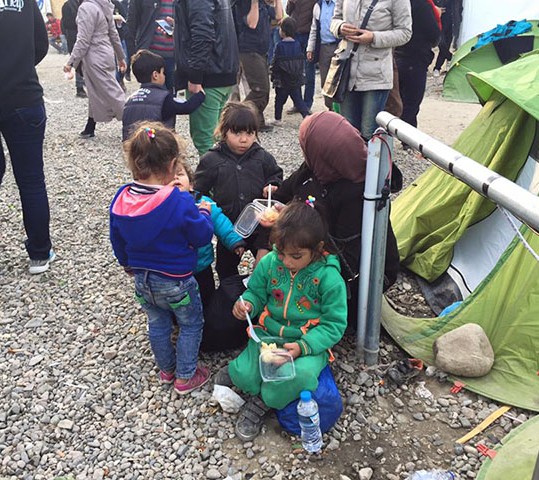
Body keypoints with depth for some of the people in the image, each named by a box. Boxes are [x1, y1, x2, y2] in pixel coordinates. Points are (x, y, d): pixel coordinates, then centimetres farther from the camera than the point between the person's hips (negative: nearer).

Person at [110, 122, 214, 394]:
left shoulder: (121, 199, -9)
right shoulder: (179, 202, -28)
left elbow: (117, 240, 5)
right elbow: (202, 236, -16)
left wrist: (128, 264, 23)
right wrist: (204, 213, 4)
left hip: (142, 279, 6)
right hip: (176, 281, -6)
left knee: (157, 323, 25)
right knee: (191, 324, 17)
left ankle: (166, 369, 43)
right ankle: (185, 377, 27)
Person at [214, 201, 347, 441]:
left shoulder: (329, 277, -15)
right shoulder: (270, 262, -5)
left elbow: (334, 324, -11)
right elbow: (256, 292, 10)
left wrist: (303, 346, -24)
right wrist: (247, 304, -15)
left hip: (309, 341, -2)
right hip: (268, 334, 3)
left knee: (301, 374, -33)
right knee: (245, 375, -21)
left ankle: (261, 402, -3)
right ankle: (236, 371, 19)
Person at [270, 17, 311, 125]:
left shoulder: (279, 46, -12)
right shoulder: (297, 45, 2)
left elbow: (275, 63, -10)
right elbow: (302, 61, 8)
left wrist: (274, 77, 0)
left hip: (282, 81, -4)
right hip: (296, 81, 4)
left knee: (279, 100, 12)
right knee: (298, 100, 8)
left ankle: (278, 119, 20)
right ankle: (307, 115, -8)